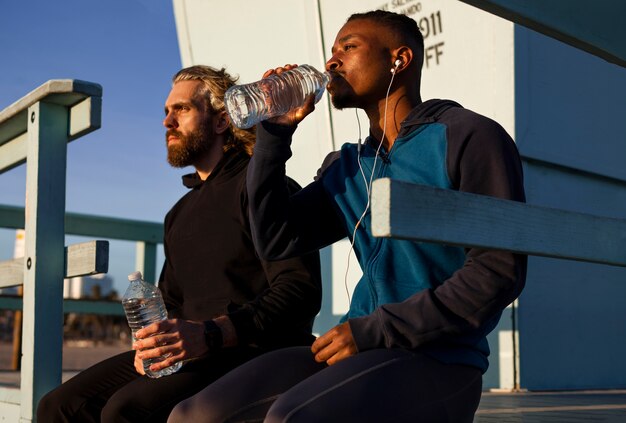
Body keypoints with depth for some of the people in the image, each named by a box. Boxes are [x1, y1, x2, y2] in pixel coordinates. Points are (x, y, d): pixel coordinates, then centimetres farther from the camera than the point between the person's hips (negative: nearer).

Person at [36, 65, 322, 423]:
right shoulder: (181, 213, 24)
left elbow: (300, 290, -15)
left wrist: (209, 334, -26)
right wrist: (152, 342, 5)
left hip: (254, 353, -8)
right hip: (192, 354, 8)